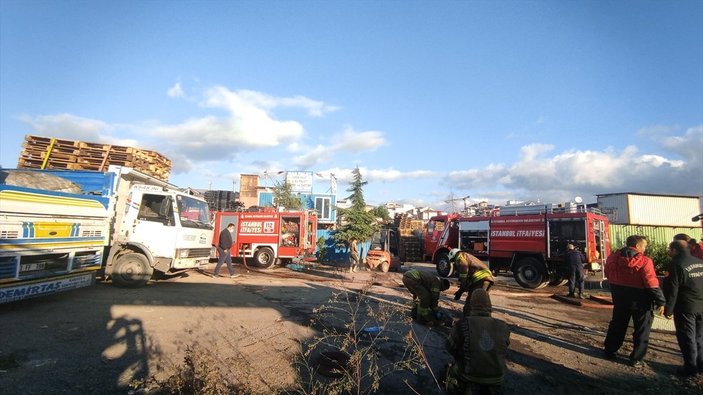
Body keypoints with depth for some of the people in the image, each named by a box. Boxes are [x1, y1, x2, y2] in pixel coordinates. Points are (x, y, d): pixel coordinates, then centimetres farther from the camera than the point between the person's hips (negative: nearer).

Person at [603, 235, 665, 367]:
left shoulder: (612, 258, -3)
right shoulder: (644, 261, -18)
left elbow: (608, 275, 8)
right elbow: (652, 284, -18)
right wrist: (660, 302, -10)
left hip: (619, 297, 5)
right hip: (639, 299, -5)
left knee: (617, 324, 19)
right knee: (641, 329, 10)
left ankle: (610, 351, 27)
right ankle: (637, 359, 15)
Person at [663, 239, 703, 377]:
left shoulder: (677, 265, -14)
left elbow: (672, 290, -15)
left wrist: (668, 309, -8)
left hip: (686, 308, -6)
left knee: (687, 338, 4)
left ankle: (690, 368, 10)